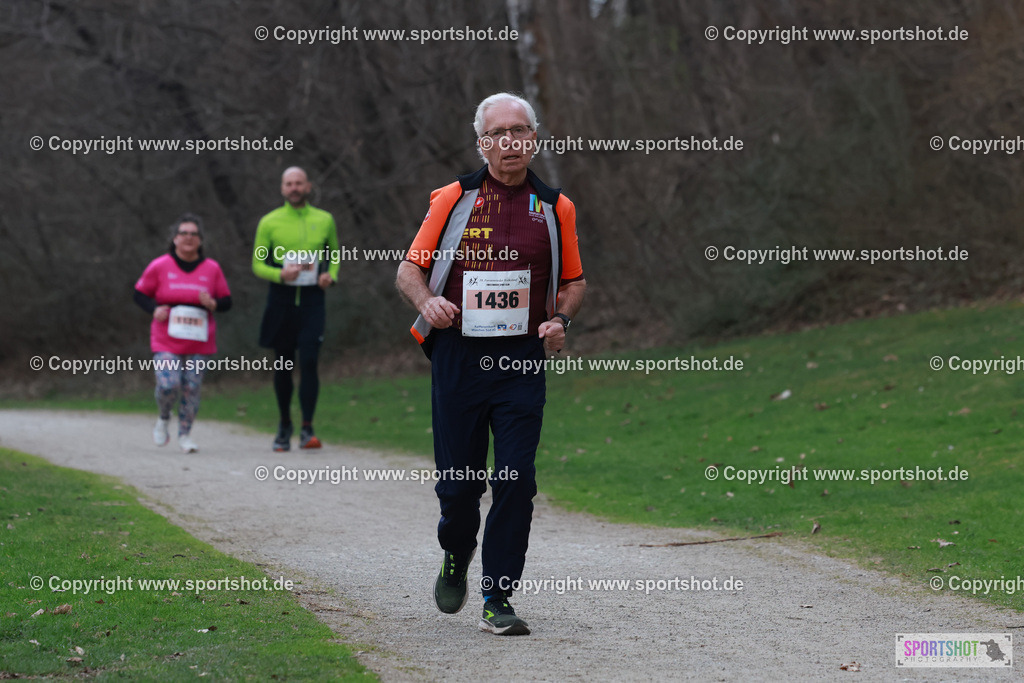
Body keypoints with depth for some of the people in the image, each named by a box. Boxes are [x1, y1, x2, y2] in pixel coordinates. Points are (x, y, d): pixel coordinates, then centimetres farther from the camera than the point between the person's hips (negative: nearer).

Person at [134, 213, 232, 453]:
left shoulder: (212, 268, 5)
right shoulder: (159, 266, -1)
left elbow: (227, 301, 11)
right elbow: (140, 294, 8)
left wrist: (213, 304, -11)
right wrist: (154, 309, -11)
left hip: (199, 343, 2)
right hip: (166, 341, -2)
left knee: (192, 388, 1)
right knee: (168, 385, -14)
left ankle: (185, 434, 17)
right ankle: (164, 419, 18)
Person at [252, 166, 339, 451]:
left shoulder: (324, 220, 7)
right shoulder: (269, 222, 2)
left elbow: (335, 254, 21)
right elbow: (258, 264, 3)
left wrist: (331, 275, 0)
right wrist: (280, 274, -16)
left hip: (312, 299, 0)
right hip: (281, 298, 0)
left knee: (309, 361, -13)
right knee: (282, 366, 6)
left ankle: (307, 430, -13)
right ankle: (284, 425, 24)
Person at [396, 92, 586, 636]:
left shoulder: (555, 208, 9)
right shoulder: (452, 199, 4)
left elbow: (573, 281, 18)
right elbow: (410, 269, 8)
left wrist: (560, 319, -2)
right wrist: (427, 300, -13)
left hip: (523, 362, 1)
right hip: (457, 357, -1)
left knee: (516, 481, -7)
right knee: (457, 482, 2)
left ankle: (498, 599, 1)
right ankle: (455, 559, 34)